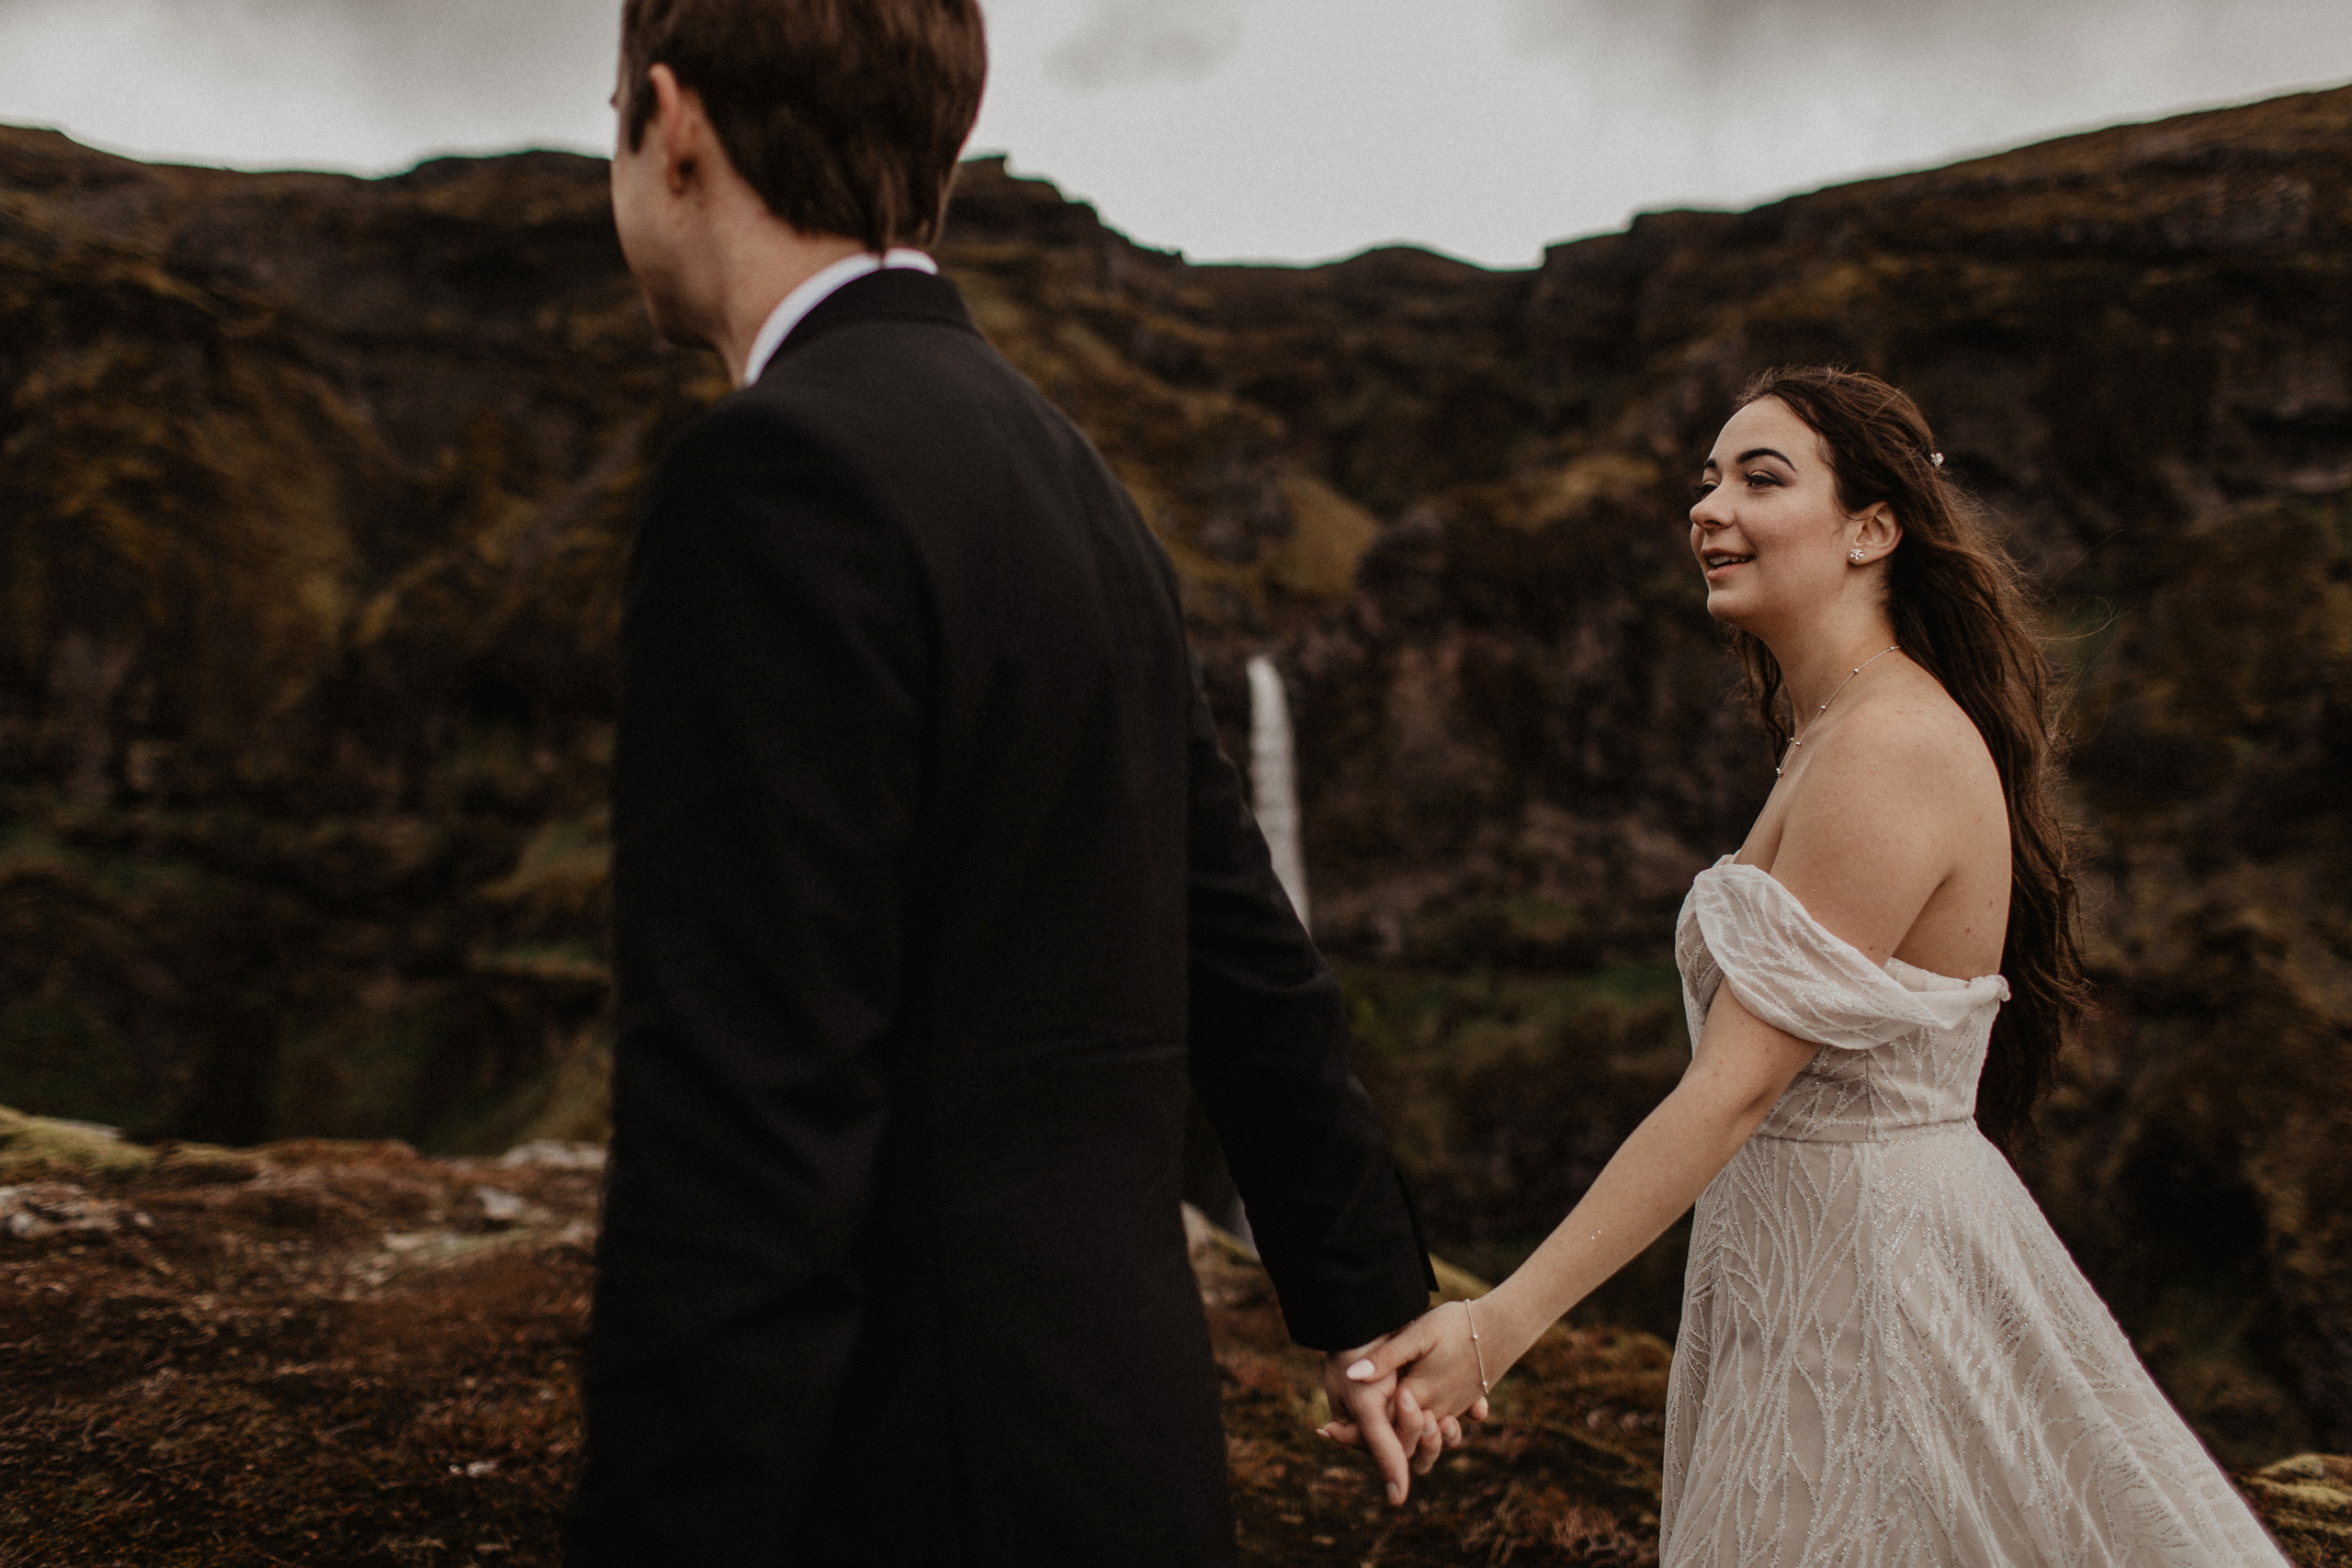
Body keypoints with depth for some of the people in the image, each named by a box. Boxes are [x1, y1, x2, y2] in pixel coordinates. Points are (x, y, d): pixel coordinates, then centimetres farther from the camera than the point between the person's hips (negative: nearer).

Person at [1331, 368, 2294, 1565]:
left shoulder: (1891, 751, -22)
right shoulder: (1836, 734, 9)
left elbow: (1734, 1088, -26)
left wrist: (1498, 1325, -27)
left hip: (1870, 1279, -9)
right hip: (1811, 1252, 9)